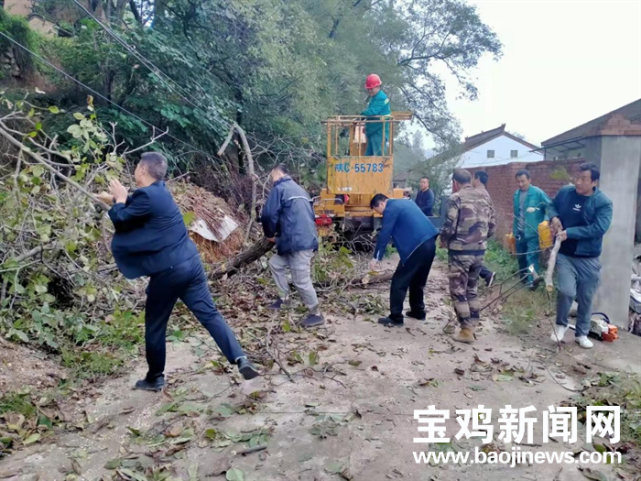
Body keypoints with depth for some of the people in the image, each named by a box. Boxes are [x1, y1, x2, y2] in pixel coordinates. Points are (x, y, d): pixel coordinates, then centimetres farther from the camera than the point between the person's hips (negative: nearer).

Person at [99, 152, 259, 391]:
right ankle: (240, 359, -3)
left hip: (168, 270, -8)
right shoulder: (160, 192, 13)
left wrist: (119, 199, 10)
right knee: (209, 314, 6)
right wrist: (118, 199, 30)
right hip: (190, 262, 8)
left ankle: (155, 378, 25)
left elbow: (121, 220, -5)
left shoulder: (146, 195, -14)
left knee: (155, 325, 10)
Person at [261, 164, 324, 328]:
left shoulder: (279, 189, -6)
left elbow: (269, 215, -16)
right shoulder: (299, 189, 22)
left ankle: (315, 315, 9)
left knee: (301, 280, -2)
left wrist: (270, 234, 4)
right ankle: (284, 297, 27)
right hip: (307, 239, 10)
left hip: (298, 242, -10)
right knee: (275, 263, 22)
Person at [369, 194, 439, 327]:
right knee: (418, 280, 23)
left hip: (417, 246, -9)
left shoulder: (391, 209, -4)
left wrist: (376, 258, -6)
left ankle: (395, 318, 4)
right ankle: (418, 311, 33)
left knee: (399, 282, 0)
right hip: (429, 243, 9)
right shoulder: (405, 203, 23)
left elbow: (384, 235, -9)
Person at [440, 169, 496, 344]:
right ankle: (473, 325, 23)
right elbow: (492, 225, 10)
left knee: (458, 291, 4)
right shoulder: (485, 196, 9)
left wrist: (443, 240, 4)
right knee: (471, 289, 19)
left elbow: (449, 226, -15)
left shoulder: (456, 198, -10)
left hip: (460, 251, -6)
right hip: (479, 250, 6)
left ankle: (467, 330, 6)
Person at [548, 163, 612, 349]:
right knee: (566, 291, -15)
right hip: (565, 254, 0)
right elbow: (552, 206, 16)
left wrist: (569, 232, -26)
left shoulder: (603, 202, -12)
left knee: (586, 298, 11)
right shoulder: (565, 192, -3)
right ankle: (561, 324, 13)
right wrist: (554, 217, -7)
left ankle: (582, 333, 31)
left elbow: (599, 228, -22)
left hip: (589, 259, 0)